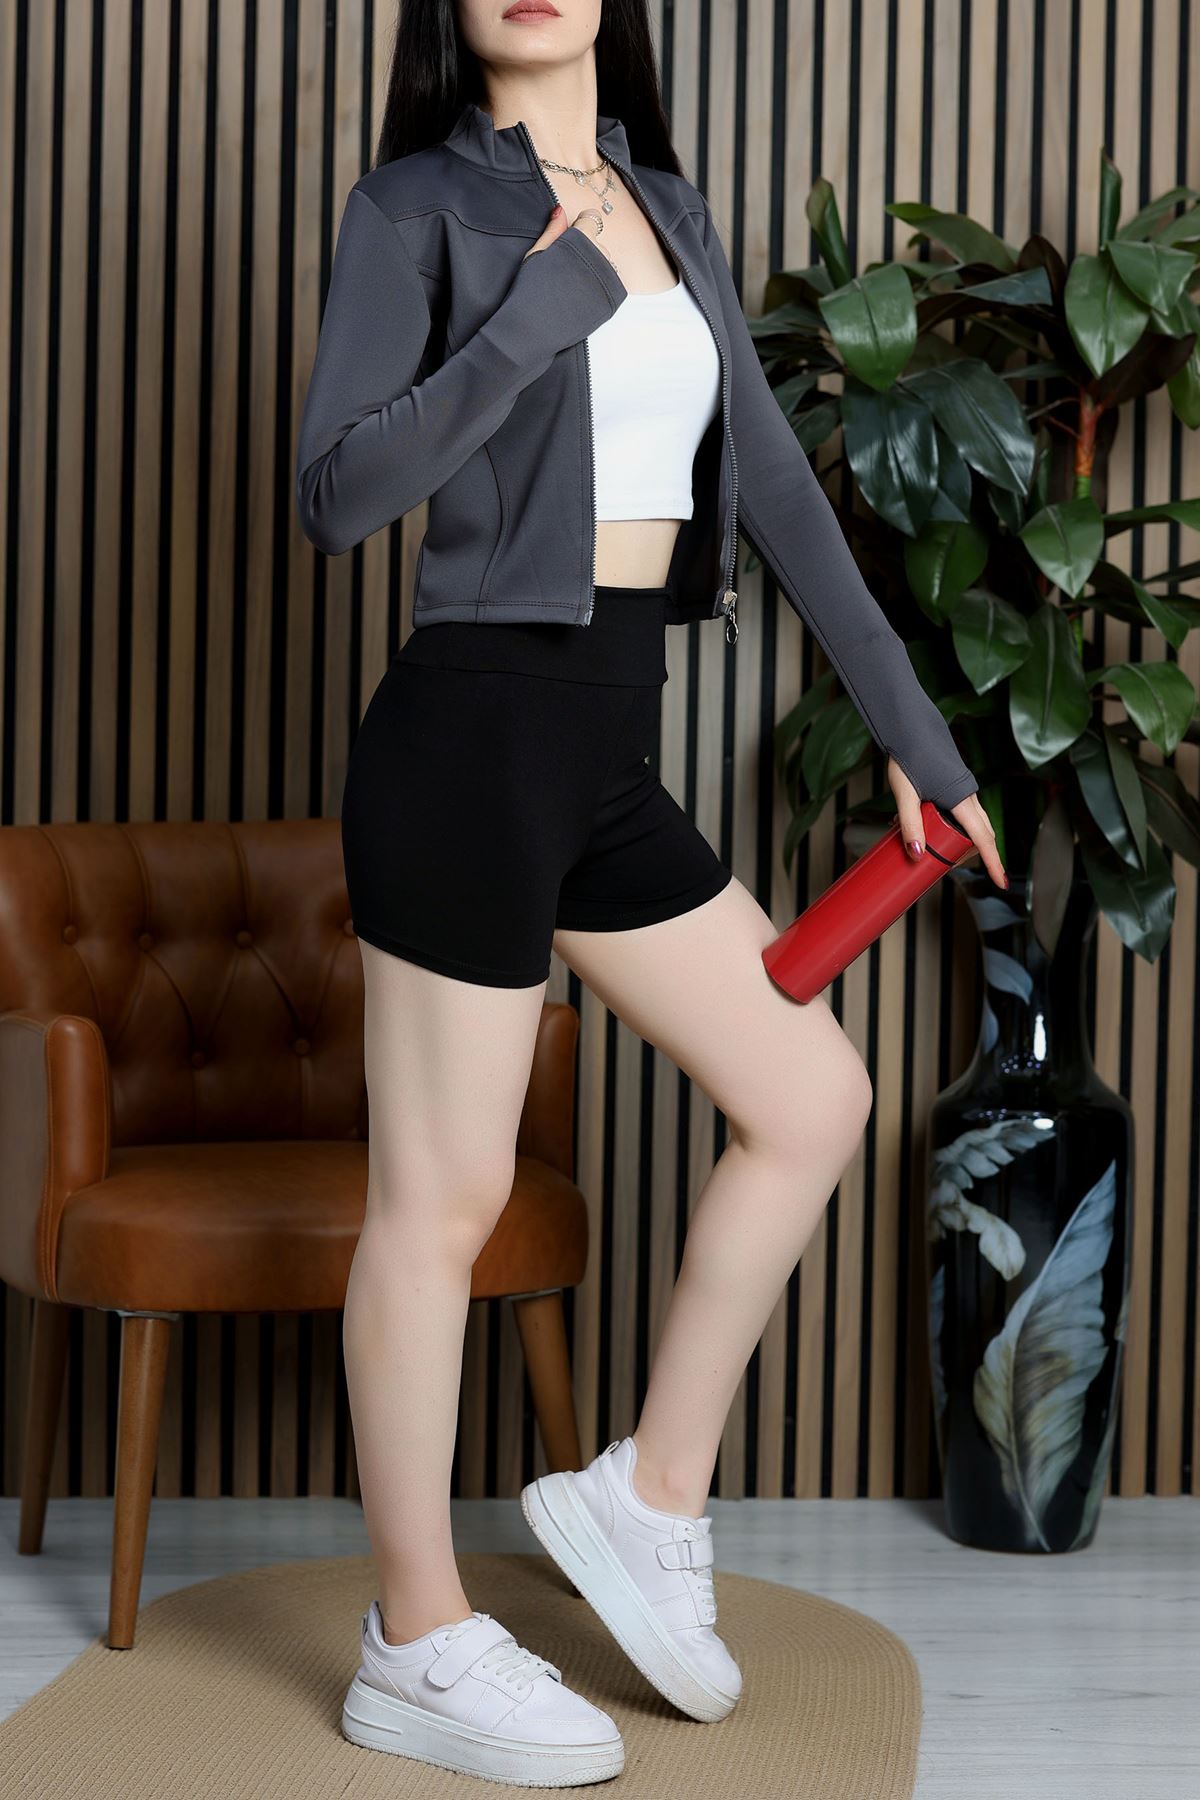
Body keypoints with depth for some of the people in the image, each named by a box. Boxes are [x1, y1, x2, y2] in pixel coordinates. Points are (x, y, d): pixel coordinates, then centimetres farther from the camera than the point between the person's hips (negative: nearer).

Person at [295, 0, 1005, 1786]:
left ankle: (652, 1492, 21)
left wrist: (912, 731, 15)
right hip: (473, 728, -7)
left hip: (606, 759, 7)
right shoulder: (421, 203, -4)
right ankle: (420, 1652, 12)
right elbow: (338, 490, -15)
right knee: (444, 1197, 0)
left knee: (815, 1097, 8)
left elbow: (778, 487, 15)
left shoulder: (671, 210, 14)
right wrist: (545, 301, -18)